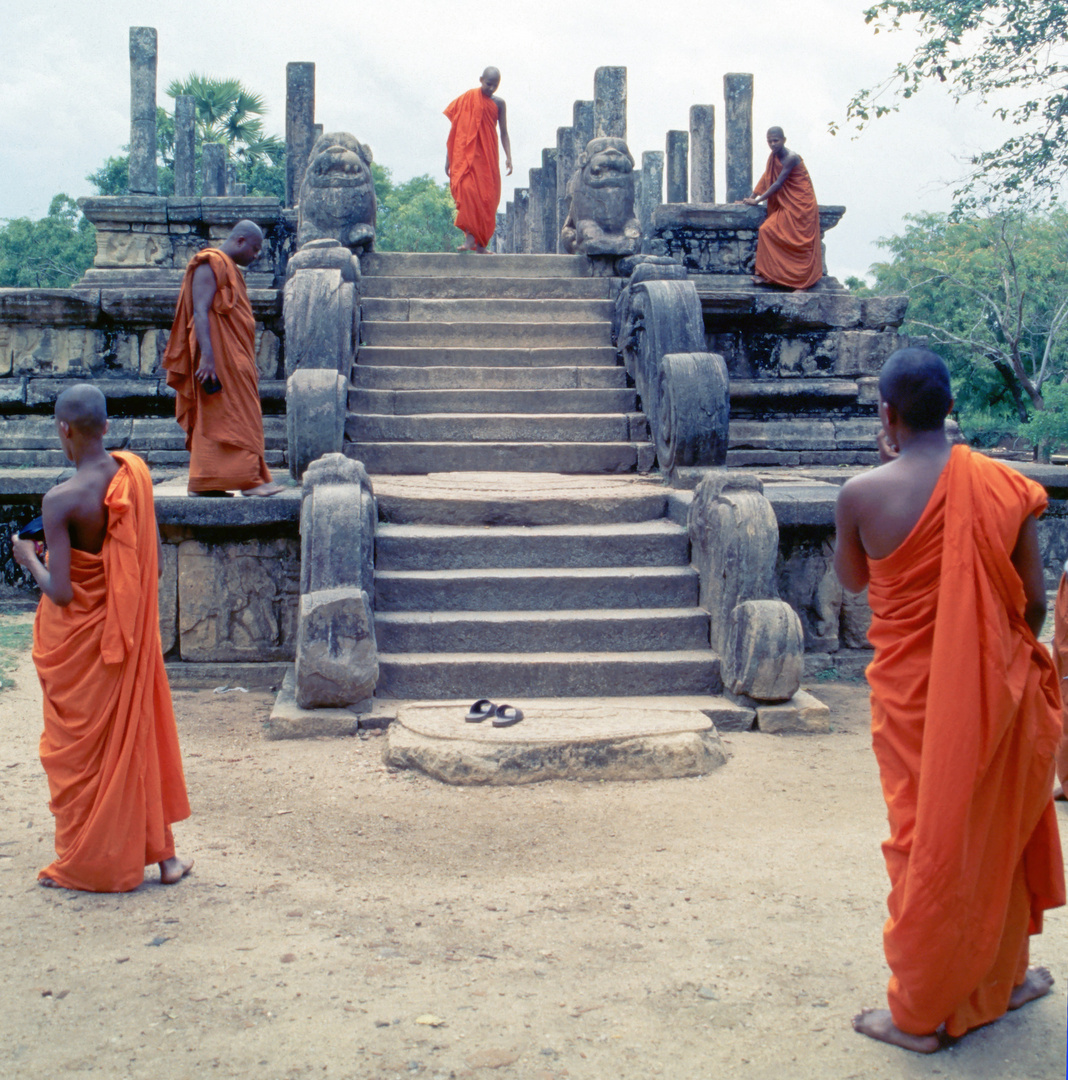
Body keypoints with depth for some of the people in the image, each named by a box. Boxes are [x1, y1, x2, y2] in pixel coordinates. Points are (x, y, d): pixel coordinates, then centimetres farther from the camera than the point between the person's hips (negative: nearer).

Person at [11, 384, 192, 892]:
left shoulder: (61, 500, -22)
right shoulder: (136, 473, -5)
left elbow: (61, 593, -22)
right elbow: (153, 561, 2)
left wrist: (28, 558, -5)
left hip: (78, 640, -5)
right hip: (130, 632, 5)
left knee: (79, 747, 10)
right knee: (139, 736, 16)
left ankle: (87, 863, 22)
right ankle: (161, 853, 23)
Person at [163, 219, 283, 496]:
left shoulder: (229, 268, 22)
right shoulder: (210, 265, -9)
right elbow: (200, 312, -18)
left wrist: (250, 366, 24)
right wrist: (207, 356, -27)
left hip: (235, 358, 10)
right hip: (220, 357, -10)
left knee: (211, 421, 7)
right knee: (238, 417, -10)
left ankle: (205, 483, 7)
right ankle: (249, 479, -10)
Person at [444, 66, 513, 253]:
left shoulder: (499, 103, 9)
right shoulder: (466, 99, 2)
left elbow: (504, 133, 11)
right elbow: (455, 130, 5)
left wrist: (508, 157, -2)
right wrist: (448, 158, 2)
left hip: (488, 155, 3)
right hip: (467, 154, -3)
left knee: (488, 198, -1)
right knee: (466, 189, -24)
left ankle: (481, 244, 4)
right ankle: (469, 236, -26)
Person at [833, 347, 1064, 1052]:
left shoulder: (864, 494, -14)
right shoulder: (1004, 486, -9)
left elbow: (851, 578, 4)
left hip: (912, 693, -2)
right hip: (994, 690, 2)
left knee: (926, 839, 10)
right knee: (997, 830, 20)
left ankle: (919, 1013, 20)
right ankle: (1000, 976, 39)